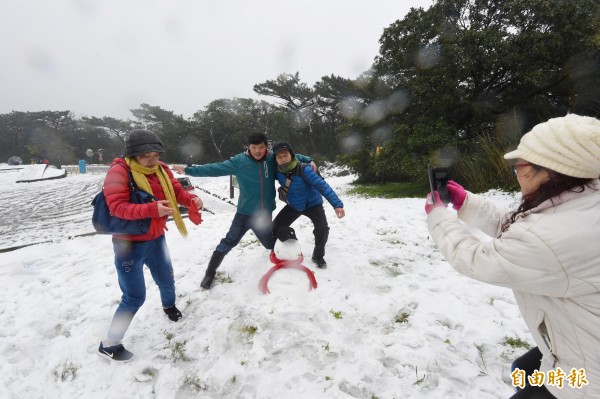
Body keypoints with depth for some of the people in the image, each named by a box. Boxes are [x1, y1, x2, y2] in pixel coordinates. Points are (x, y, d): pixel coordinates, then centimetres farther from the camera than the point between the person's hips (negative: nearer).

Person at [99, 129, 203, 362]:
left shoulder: (161, 170, -2)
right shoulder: (119, 172, -20)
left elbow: (177, 191, 2)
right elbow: (117, 207, -28)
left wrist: (192, 200, -20)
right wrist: (152, 209, -42)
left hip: (156, 239, 6)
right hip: (129, 244, -6)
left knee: (166, 280, 23)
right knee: (135, 297, 0)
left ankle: (169, 306, 56)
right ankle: (109, 344, 23)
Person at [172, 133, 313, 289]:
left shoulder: (273, 159, -5)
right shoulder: (239, 161, -13)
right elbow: (215, 168, -13)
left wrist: (308, 160, -3)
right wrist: (189, 170, -15)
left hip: (265, 213, 2)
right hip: (245, 213, -2)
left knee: (271, 243, 18)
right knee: (228, 242, 3)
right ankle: (210, 274, 22)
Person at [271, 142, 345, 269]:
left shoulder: (304, 170, -33)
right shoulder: (277, 171, -18)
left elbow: (322, 185, -36)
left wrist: (337, 204, -44)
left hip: (312, 204, -4)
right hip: (293, 206, 4)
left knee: (322, 228, -23)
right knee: (276, 226, 1)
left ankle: (318, 256, 4)